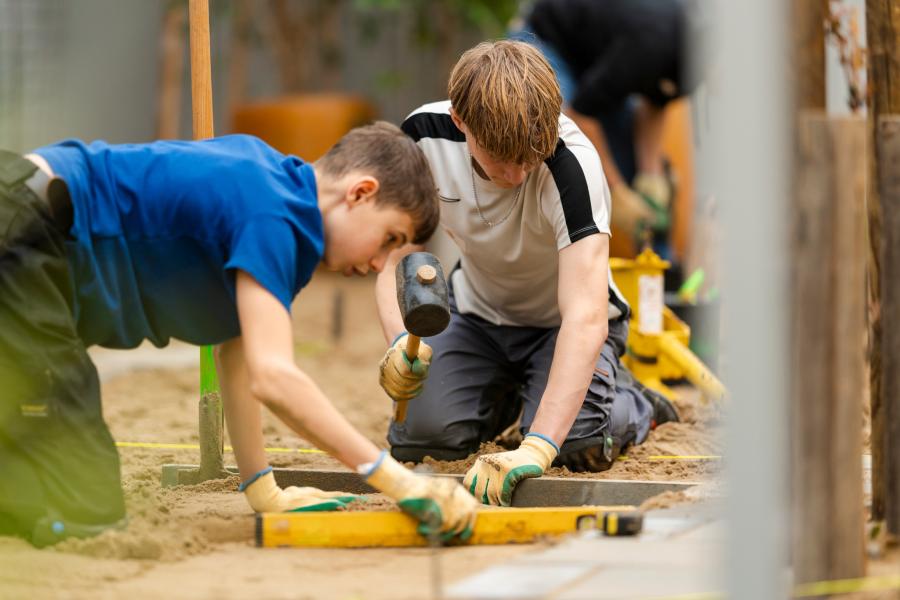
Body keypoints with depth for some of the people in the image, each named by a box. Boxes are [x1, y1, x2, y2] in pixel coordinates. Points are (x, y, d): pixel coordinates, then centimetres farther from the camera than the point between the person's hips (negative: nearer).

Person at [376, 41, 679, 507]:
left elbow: (586, 317, -44)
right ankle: (505, 397, 16)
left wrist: (537, 447, -55)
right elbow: (394, 256, -14)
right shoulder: (425, 135, -24)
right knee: (417, 436, -20)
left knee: (578, 445, -29)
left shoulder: (571, 163, -37)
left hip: (558, 323, -3)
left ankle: (627, 400, 9)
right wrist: (401, 342, -38)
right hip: (477, 313, 3)